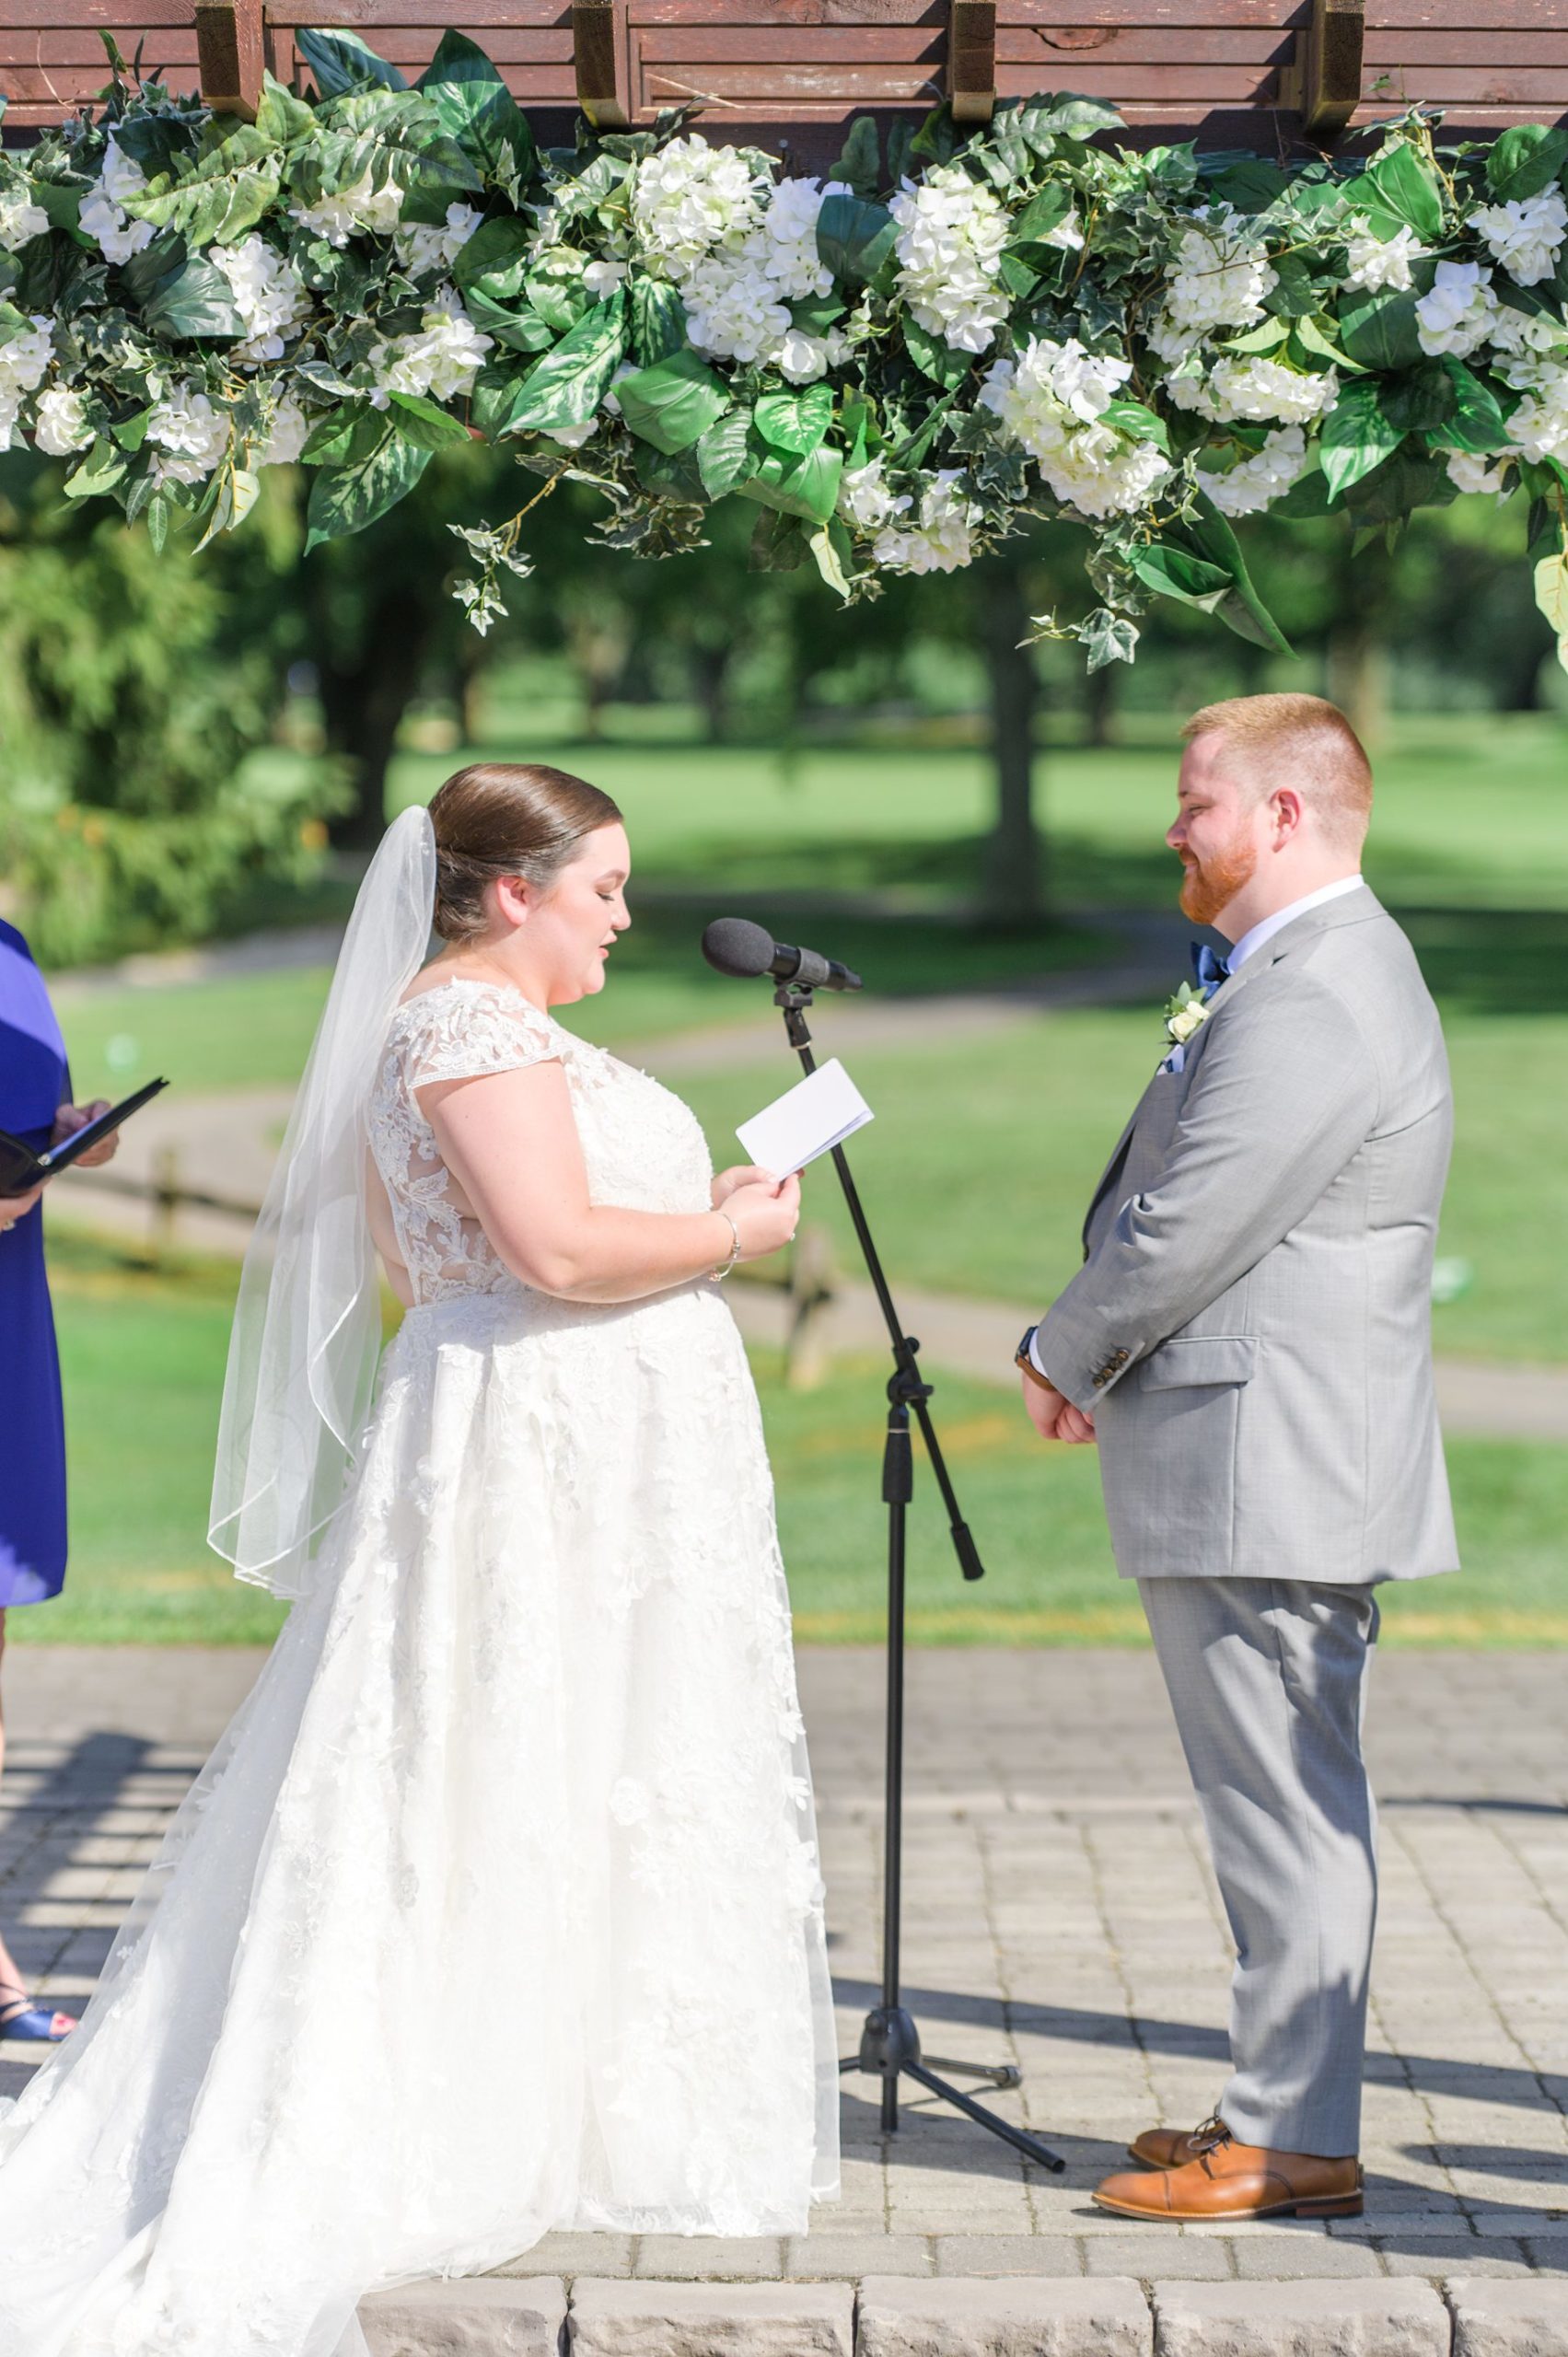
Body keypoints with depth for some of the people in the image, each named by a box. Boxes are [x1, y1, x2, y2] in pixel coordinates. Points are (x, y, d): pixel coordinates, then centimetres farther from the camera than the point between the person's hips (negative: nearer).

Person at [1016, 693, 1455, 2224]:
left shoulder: (1314, 1000, -18)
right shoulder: (1311, 971, 17)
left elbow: (1188, 1228, -20)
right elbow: (1186, 1202, 21)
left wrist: (1065, 1356, -4)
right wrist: (1100, 1355, 10)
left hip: (1265, 1477, -11)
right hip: (1264, 1469, 11)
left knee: (1287, 1809, -5)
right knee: (1280, 1808, 15)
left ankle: (1293, 2144, 1)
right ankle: (1284, 2103, 24)